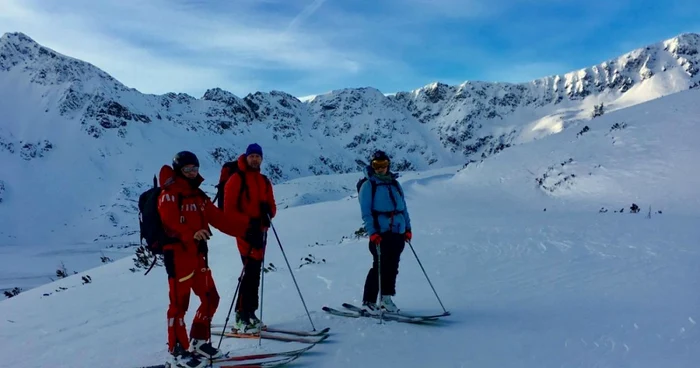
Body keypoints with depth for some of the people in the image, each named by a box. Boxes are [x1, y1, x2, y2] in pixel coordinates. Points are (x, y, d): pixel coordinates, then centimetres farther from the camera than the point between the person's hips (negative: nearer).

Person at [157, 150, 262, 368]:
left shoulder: (199, 196, 17)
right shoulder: (169, 195, -8)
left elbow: (219, 218, 13)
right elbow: (170, 224, -21)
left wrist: (246, 227, 6)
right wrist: (191, 234, -36)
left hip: (198, 254, 8)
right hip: (177, 254, -8)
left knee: (210, 298, 12)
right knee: (179, 303, -2)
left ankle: (199, 342, 26)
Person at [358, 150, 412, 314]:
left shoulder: (394, 184, 17)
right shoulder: (368, 185, 0)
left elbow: (403, 207, 18)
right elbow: (366, 212, -6)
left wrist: (407, 228, 11)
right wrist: (372, 232, -15)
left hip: (398, 233, 6)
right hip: (380, 234, -6)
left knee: (392, 267, 9)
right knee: (379, 266, -7)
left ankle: (386, 299, 21)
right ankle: (368, 301, 3)